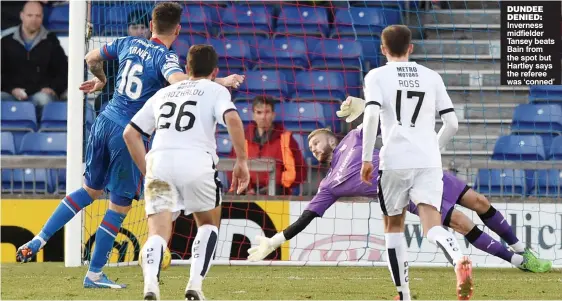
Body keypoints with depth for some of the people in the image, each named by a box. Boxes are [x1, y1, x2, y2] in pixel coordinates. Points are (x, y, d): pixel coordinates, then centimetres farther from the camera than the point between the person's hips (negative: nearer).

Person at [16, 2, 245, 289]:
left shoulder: (128, 43, 9)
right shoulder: (164, 56, -11)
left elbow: (92, 58, 24)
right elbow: (178, 81, -33)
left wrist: (101, 80, 45)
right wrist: (221, 82, -26)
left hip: (105, 122, 7)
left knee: (90, 189, 23)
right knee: (120, 205, 6)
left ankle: (38, 240, 15)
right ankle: (94, 274, 10)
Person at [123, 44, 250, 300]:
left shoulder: (164, 93, 28)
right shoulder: (215, 91, 14)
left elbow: (130, 133, 24)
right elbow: (232, 119, -7)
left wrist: (147, 171, 28)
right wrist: (241, 161, -1)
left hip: (158, 161, 2)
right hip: (197, 161, -2)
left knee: (158, 232, -5)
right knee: (209, 224, 21)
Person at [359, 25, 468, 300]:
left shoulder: (377, 76, 6)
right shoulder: (432, 77, 15)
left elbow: (371, 115, -11)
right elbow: (451, 123, 11)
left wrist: (366, 158, -6)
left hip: (394, 161, -2)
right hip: (429, 162, 2)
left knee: (393, 226, 16)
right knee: (432, 227, -9)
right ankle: (459, 259, -41)